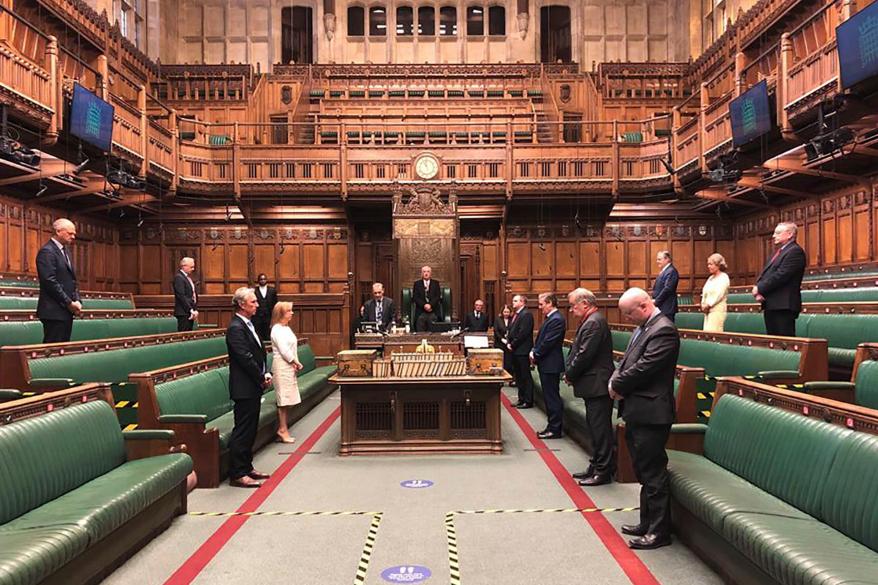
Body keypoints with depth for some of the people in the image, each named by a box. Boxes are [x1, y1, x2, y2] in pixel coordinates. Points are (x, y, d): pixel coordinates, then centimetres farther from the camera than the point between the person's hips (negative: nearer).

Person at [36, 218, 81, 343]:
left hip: (67, 310, 9)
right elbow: (50, 282, -18)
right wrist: (69, 303, -15)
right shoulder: (47, 251, -11)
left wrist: (77, 301, 4)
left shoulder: (65, 251, 18)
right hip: (54, 311, -9)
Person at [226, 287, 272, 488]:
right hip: (244, 388, -10)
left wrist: (265, 374, 3)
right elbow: (245, 358, -21)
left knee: (250, 429, 16)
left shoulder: (248, 325, 14)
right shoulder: (236, 328, -16)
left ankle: (247, 467, 26)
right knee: (242, 430, -4)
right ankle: (237, 474, 3)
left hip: (253, 387, 10)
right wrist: (262, 378, -12)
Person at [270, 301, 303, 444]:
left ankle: (282, 428, 15)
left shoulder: (286, 328, 14)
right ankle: (283, 430, 2)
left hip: (288, 366, 9)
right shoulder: (277, 329, -13)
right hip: (281, 367, -9)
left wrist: (295, 364, 2)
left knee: (285, 399, 10)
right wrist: (296, 363, -9)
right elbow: (284, 350, -18)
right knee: (284, 399, -4)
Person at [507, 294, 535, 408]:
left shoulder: (526, 314, -13)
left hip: (522, 351, -9)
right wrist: (508, 343, 4)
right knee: (518, 376, 14)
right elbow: (510, 330, 19)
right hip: (515, 351, 9)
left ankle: (528, 401, 5)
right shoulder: (515, 314, 16)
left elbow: (522, 333, -20)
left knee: (525, 376, -2)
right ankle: (521, 399, 23)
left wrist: (513, 344, -13)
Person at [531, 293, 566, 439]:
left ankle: (555, 429, 5)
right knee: (550, 397, 15)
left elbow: (548, 343, -21)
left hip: (551, 365, -10)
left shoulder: (556, 320, -18)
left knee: (552, 397, -3)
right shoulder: (550, 318, 14)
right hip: (546, 364, 10)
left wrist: (535, 354, -10)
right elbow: (541, 339, 17)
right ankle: (553, 426, 24)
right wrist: (534, 351, 3)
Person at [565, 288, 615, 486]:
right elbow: (577, 351, 17)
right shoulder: (590, 321, 15)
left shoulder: (594, 323, -18)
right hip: (594, 386, 11)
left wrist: (570, 374, -9)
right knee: (595, 427, 17)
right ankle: (596, 466, 27)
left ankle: (603, 472, 6)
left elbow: (584, 354, -22)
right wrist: (569, 370, 4)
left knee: (600, 429, -2)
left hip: (597, 386, -11)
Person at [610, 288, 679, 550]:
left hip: (650, 413, -10)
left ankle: (659, 532, 11)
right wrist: (615, 381, -2)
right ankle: (647, 523, 31)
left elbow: (643, 368, -22)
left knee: (653, 474, 0)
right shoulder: (643, 327, 13)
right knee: (644, 472, 18)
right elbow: (627, 361, 16)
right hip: (637, 412, 10)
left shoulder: (663, 330, -17)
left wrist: (617, 385, -9)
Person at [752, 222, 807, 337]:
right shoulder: (778, 253, 22)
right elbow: (764, 274, 18)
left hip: (783, 305, -9)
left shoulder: (795, 251, -9)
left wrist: (760, 289, -13)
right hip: (771, 305, 9)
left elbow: (781, 275, -19)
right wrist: (759, 292, -1)